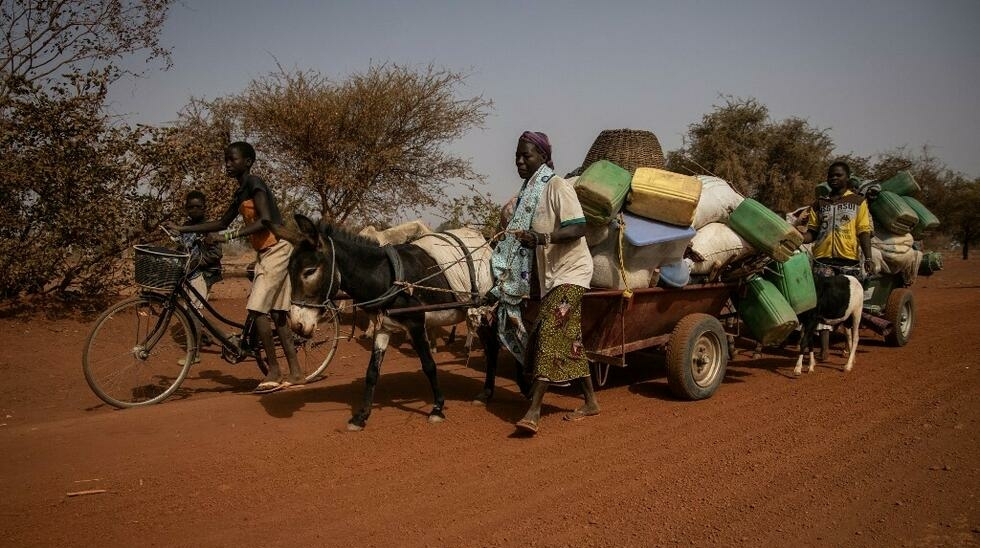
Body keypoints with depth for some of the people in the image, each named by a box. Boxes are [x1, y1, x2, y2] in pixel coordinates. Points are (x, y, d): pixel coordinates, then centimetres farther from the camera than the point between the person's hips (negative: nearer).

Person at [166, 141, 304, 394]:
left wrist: (228, 237, -28)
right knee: (276, 313, 8)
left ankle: (274, 373, -6)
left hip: (276, 250, -10)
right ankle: (295, 373, 11)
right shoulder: (240, 193, 16)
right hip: (265, 254, 10)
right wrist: (183, 229, 17)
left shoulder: (254, 184, -12)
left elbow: (265, 220, -25)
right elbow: (222, 223, 23)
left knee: (257, 309, -14)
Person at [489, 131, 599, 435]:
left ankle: (534, 411, -16)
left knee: (549, 335, -15)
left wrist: (542, 238, -36)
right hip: (551, 275, 9)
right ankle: (591, 402, 23)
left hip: (570, 272, -9)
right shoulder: (530, 191, 11)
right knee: (568, 341, 12)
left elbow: (579, 228, -25)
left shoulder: (557, 186, -14)